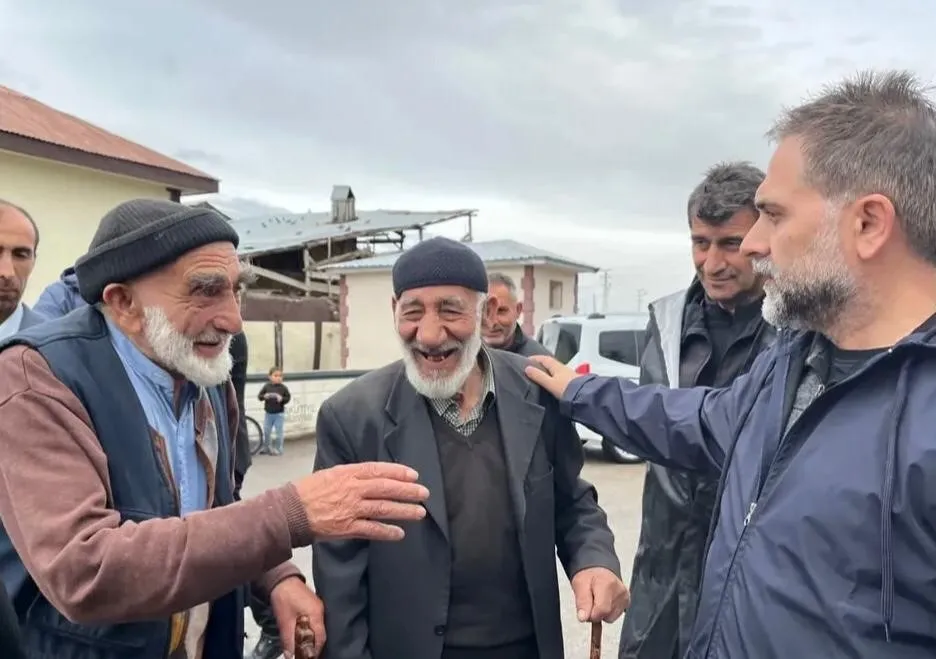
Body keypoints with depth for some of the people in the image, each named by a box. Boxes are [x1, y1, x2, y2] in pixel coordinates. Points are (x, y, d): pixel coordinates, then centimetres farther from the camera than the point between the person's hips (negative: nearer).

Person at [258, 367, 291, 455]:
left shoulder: (283, 388, -7)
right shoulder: (266, 386, -4)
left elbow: (288, 398, -3)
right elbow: (259, 396, -2)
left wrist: (282, 399, -22)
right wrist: (264, 396, -22)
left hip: (279, 413, -2)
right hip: (268, 413, 2)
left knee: (278, 431, 3)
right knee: (266, 431, 13)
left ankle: (278, 449, 14)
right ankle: (266, 448, 28)